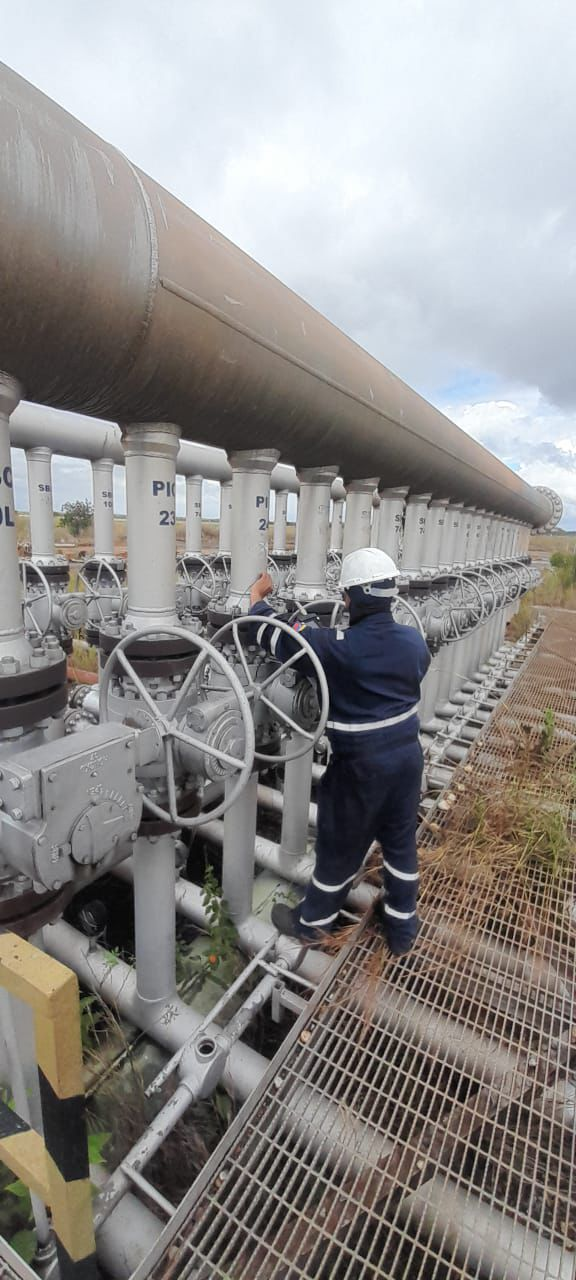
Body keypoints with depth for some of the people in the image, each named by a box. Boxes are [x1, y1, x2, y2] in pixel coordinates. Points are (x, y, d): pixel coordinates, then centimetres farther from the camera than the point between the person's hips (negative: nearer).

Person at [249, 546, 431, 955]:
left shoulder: (337, 648, -25)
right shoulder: (414, 641, -7)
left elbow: (275, 635, -16)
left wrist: (258, 596, 3)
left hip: (361, 764, -5)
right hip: (408, 754, 6)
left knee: (341, 847, 14)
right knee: (401, 842, 22)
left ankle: (313, 921, 40)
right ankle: (402, 928, 42)